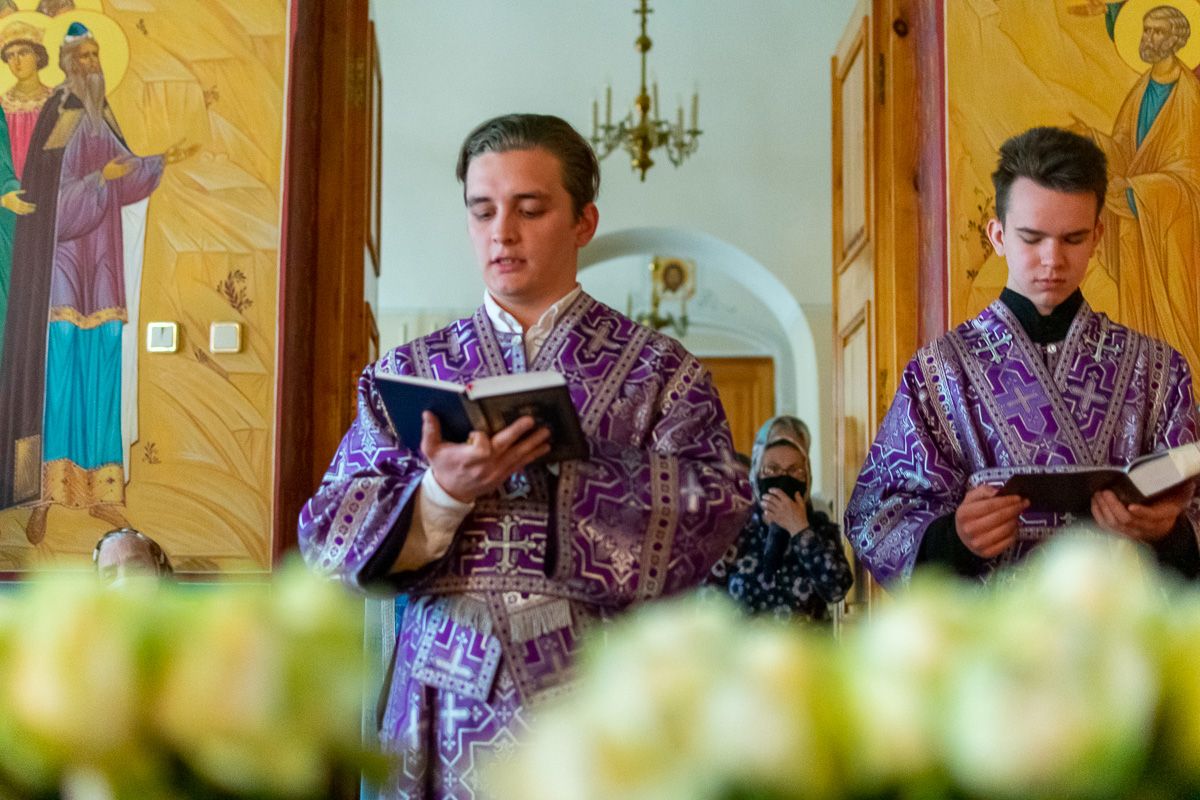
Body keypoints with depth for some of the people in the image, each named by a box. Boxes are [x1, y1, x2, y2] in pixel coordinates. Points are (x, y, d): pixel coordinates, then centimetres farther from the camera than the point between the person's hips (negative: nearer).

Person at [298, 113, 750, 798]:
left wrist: (545, 456, -16)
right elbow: (328, 536, 0)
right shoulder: (409, 372, 8)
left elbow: (714, 510, -12)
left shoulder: (658, 370, 2)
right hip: (450, 707, 2)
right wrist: (445, 492, -18)